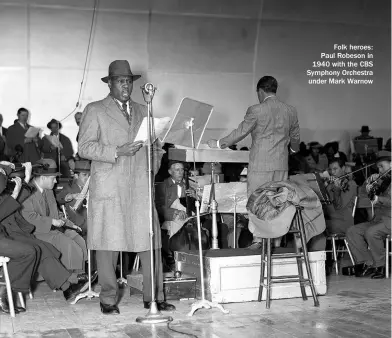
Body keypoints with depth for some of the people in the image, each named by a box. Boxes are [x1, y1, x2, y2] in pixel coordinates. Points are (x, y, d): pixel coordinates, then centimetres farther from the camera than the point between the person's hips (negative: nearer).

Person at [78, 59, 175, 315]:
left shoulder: (142, 111, 20)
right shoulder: (95, 110, 6)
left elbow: (155, 144, 24)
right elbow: (85, 147, -3)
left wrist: (153, 166, 6)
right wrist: (117, 152, -14)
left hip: (141, 188, 4)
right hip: (109, 188, -4)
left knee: (151, 241, -1)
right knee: (109, 242, -1)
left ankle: (154, 297, 8)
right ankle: (108, 300, 11)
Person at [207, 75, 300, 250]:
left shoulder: (256, 110, -10)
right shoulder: (291, 111, 6)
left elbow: (240, 132, -6)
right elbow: (295, 137, 17)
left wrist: (218, 143, 7)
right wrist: (294, 148, 40)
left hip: (260, 165, -5)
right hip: (282, 165, 5)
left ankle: (258, 238, 2)